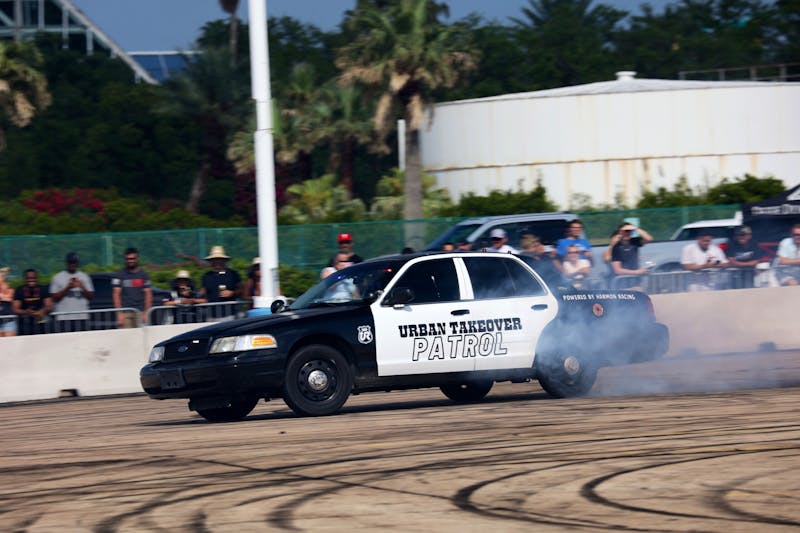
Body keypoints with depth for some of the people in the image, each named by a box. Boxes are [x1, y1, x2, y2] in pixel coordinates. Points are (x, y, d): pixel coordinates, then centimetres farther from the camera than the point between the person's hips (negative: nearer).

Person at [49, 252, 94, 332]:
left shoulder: (84, 277, 12)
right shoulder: (57, 278, 5)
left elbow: (91, 296, 8)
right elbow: (54, 298, -1)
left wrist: (82, 287, -10)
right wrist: (67, 288, -12)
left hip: (82, 317, 2)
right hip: (64, 318, -2)